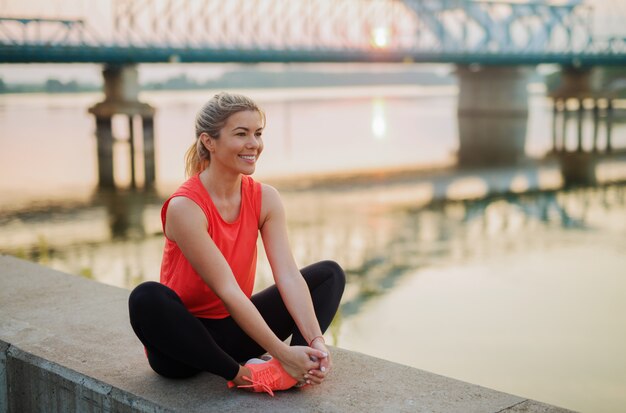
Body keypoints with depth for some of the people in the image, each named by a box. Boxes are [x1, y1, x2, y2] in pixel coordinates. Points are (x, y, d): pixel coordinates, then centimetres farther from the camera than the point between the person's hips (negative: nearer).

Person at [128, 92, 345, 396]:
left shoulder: (265, 198, -4)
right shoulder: (185, 207, -22)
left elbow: (289, 275, -14)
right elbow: (228, 291, -27)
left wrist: (316, 341, -27)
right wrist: (283, 353, -30)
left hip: (235, 329, 6)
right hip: (184, 339, -6)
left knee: (329, 273, -2)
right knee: (146, 298, -38)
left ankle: (290, 371, -25)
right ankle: (242, 374, -27)